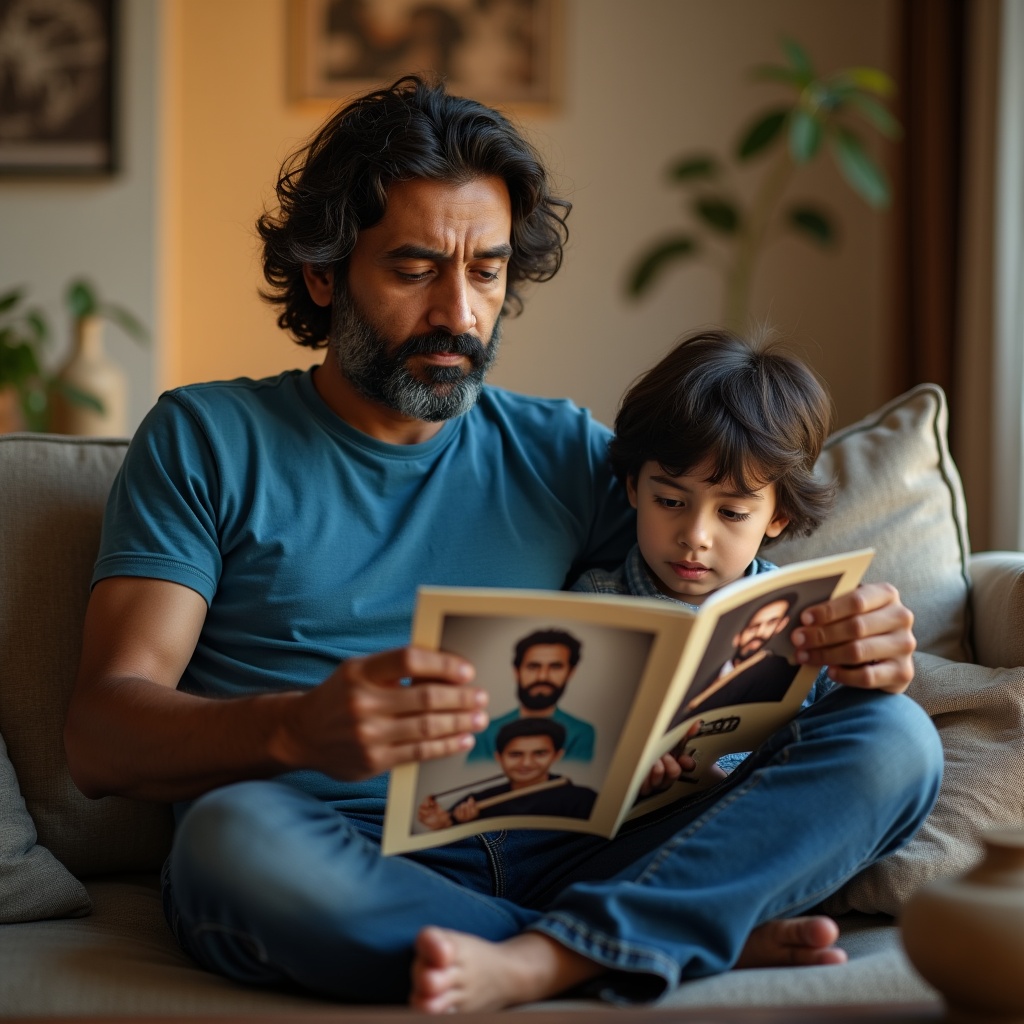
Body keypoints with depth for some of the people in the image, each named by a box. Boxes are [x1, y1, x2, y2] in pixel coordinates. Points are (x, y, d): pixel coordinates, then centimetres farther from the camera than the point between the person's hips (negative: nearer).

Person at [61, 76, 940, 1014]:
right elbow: (100, 738, -4)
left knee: (893, 738, -14)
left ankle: (537, 961, -32)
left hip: (555, 858, 3)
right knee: (236, 833, -38)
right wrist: (298, 729, -27)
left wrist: (846, 638, -12)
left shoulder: (561, 452, 18)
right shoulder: (206, 442, 7)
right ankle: (713, 932, -21)